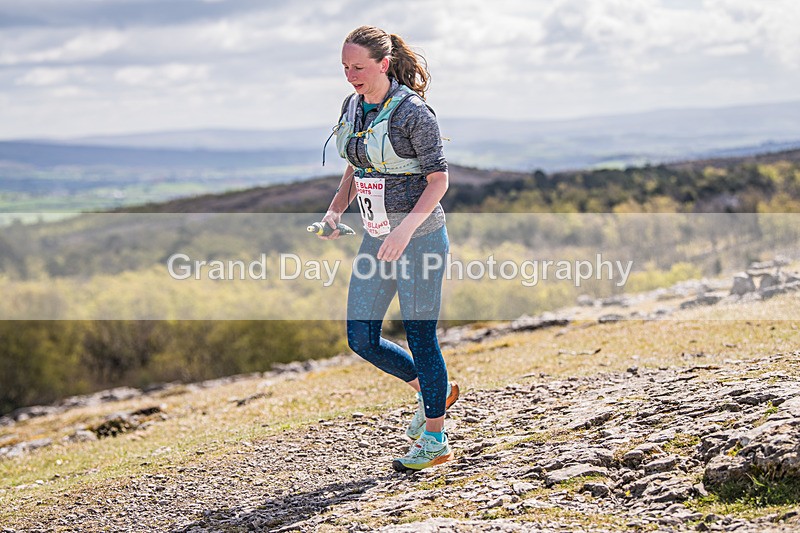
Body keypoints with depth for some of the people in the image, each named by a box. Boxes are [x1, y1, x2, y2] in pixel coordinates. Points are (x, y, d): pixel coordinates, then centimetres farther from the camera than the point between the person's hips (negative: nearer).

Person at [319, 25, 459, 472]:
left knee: (420, 336, -1)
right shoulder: (352, 107, 7)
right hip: (377, 237, 8)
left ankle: (435, 439, 13)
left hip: (420, 236, -8)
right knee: (362, 339, 6)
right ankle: (435, 391, 29)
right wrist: (336, 210, 1)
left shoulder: (412, 112, -15)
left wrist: (406, 229, -25)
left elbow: (439, 179, -14)